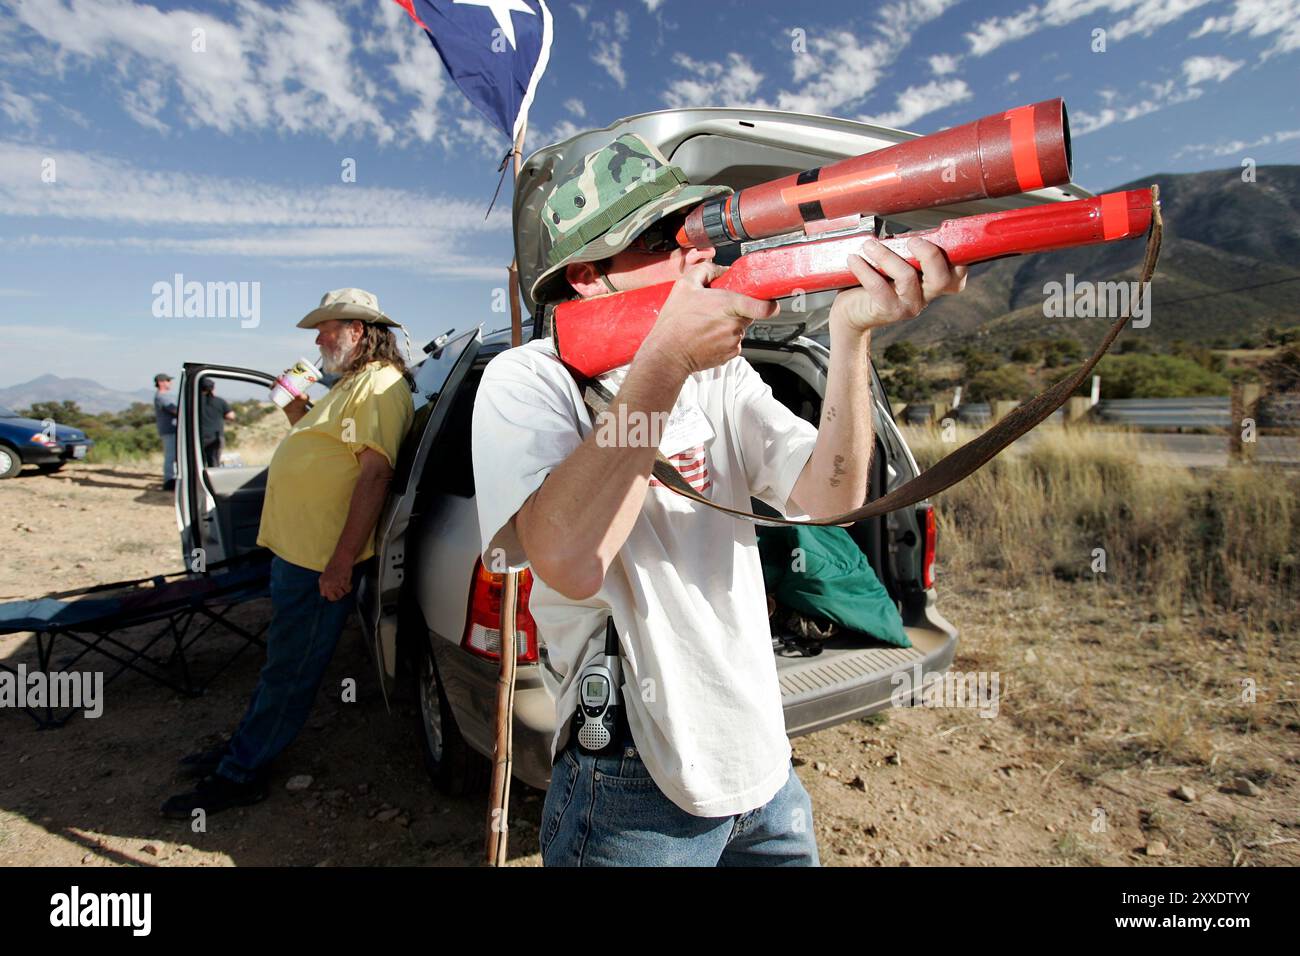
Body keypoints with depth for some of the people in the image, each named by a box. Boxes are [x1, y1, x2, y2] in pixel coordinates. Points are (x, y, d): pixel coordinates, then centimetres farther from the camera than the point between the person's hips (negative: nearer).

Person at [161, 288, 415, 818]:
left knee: (289, 669, 4)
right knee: (282, 659, 23)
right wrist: (295, 411, 14)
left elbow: (375, 472, -25)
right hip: (295, 549, 11)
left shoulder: (380, 385, -15)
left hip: (322, 560, -11)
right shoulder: (351, 384, 20)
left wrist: (342, 561, -27)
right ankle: (246, 745, 39)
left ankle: (240, 775, 17)